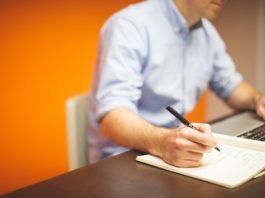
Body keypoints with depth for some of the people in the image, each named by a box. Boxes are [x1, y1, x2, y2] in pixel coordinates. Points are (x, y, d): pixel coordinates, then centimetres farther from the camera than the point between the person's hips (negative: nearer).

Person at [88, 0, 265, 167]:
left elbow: (231, 86, 19)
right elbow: (112, 115, -26)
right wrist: (162, 142, -44)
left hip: (179, 148, 8)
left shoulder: (207, 31, 6)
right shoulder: (130, 25, -17)